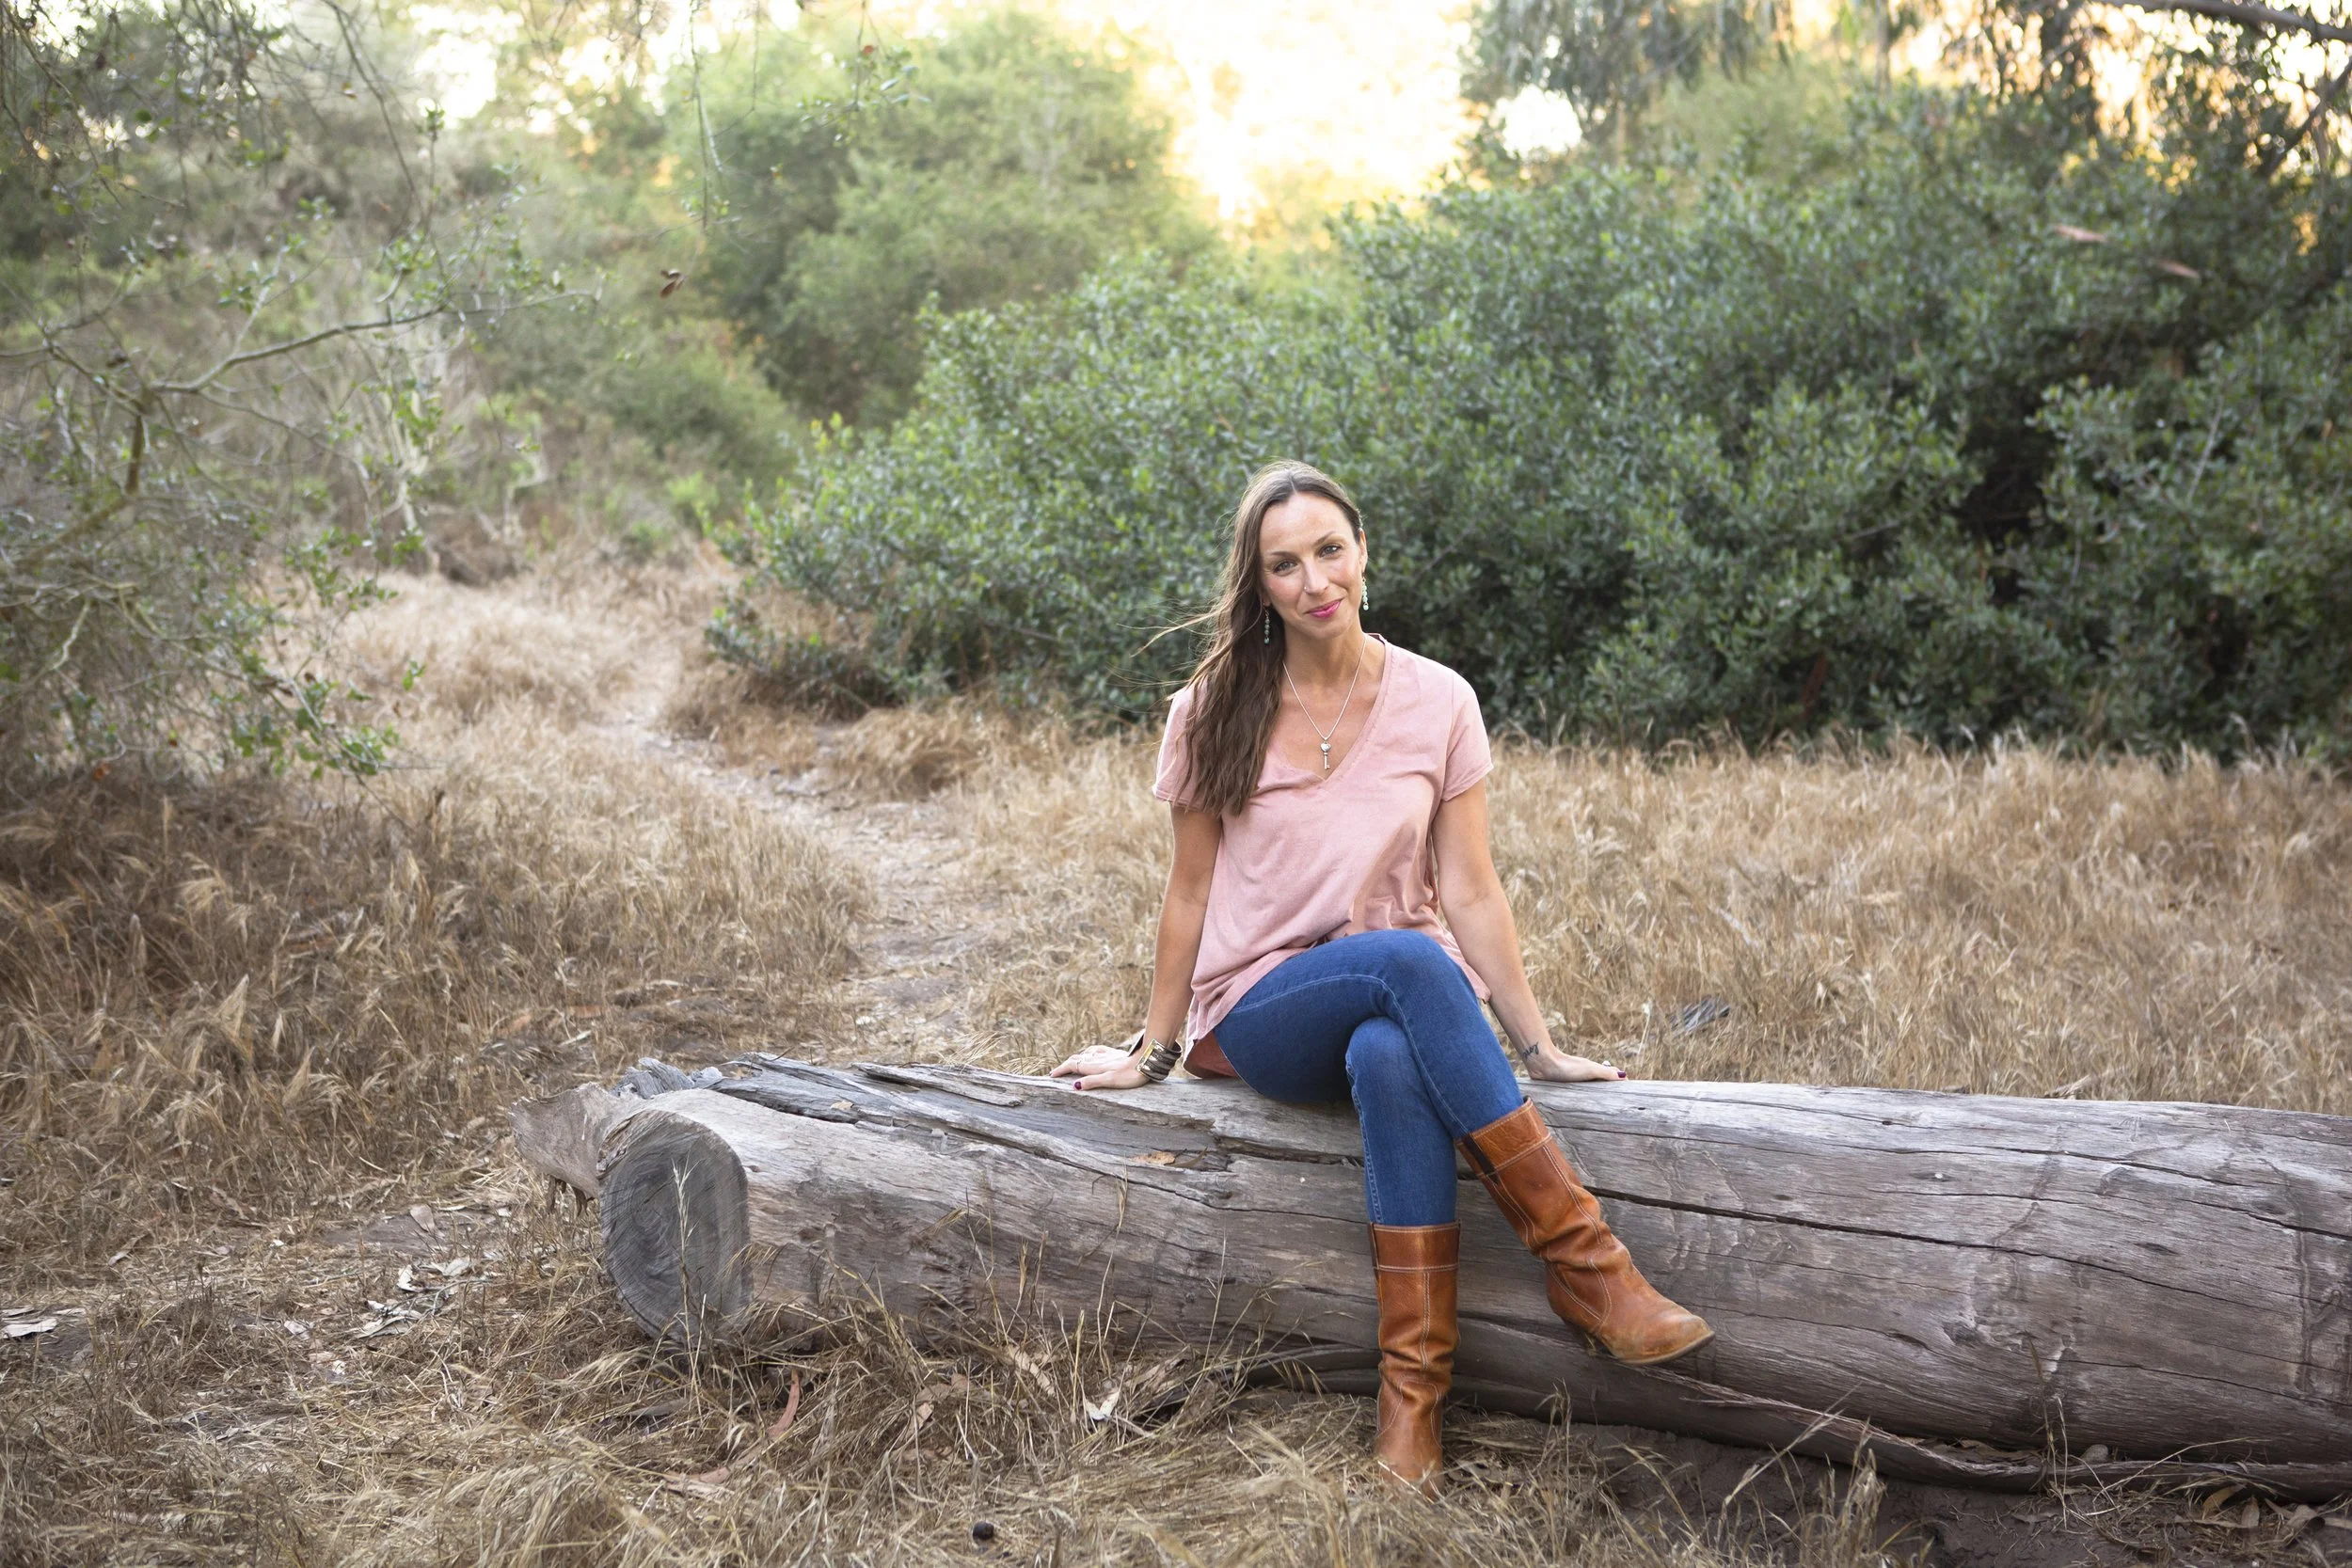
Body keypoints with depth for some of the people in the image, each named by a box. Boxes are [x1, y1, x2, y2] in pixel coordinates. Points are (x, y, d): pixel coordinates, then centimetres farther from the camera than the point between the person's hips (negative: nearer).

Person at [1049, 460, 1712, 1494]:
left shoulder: (1437, 703, 0)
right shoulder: (1216, 711, -1)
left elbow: (1469, 893, 0)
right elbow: (1191, 893, 6)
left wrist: (1538, 1047, -4)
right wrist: (1153, 1051, 10)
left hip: (1405, 1010, 1)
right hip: (1263, 1012, -1)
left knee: (1392, 1063, -39)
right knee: (1409, 961, -36)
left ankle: (1413, 1400, -36)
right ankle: (1582, 1256, -34)